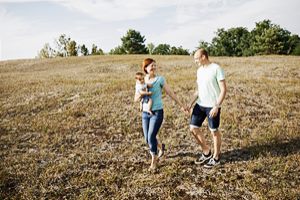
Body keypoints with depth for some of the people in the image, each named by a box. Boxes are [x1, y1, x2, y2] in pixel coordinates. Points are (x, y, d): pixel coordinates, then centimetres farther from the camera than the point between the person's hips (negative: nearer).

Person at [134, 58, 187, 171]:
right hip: (145, 113, 4)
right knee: (147, 139, 9)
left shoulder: (160, 79, -6)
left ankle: (154, 161, 13)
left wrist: (181, 105, 3)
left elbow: (170, 93, 0)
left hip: (157, 112, -4)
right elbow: (136, 99, 3)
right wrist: (141, 93, -18)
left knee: (151, 137, -9)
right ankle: (160, 146, 42)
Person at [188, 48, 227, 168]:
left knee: (214, 131, 6)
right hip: (200, 105, 7)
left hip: (212, 106, -7)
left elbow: (223, 89, -15)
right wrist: (191, 103, 10)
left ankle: (216, 158, 24)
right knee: (193, 128, 6)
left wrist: (216, 106, -21)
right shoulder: (199, 70, 10)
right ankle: (206, 152, 26)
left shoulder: (216, 69, -13)